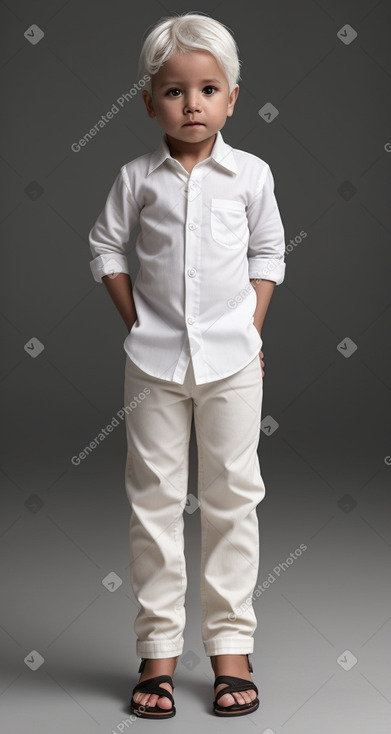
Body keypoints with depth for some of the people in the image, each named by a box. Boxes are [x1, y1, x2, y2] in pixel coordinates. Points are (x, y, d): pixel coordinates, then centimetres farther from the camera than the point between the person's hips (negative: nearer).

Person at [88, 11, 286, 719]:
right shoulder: (138, 177, -1)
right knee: (154, 499, 5)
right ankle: (158, 646, 16)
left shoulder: (250, 173, 0)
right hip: (154, 359, 0)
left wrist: (251, 329, 1)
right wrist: (136, 323, 1)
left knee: (232, 498, 5)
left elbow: (268, 253, 9)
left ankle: (231, 643, 17)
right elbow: (106, 245, 8)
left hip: (232, 360, 0)